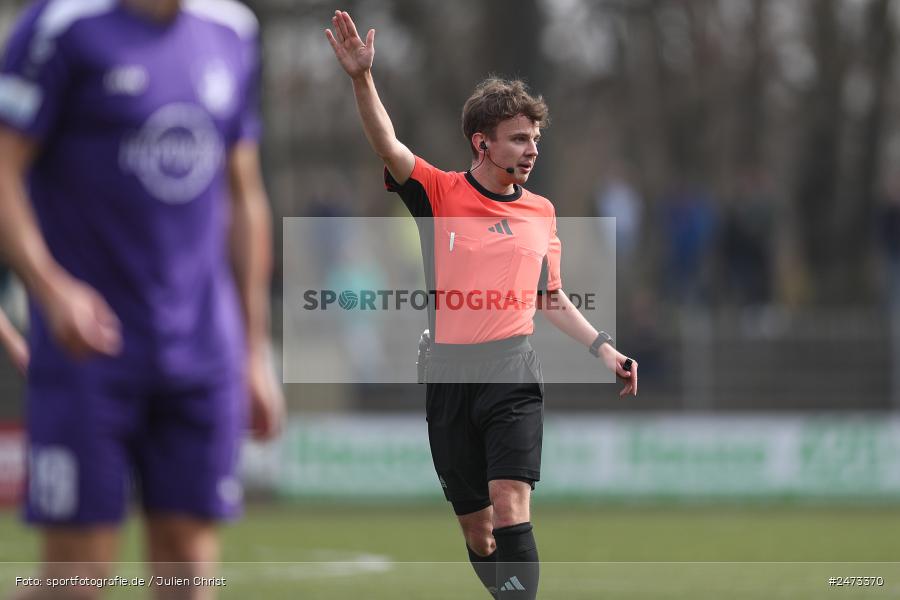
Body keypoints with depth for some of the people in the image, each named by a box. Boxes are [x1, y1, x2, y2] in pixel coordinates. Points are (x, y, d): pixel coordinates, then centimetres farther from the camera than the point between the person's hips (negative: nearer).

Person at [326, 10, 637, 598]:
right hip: (448, 374, 0)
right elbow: (389, 147, -14)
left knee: (510, 505, -17)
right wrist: (363, 78, -29)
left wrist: (603, 347, 14)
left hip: (513, 373, 0)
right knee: (476, 526, 7)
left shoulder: (541, 212, 11)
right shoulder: (440, 193, 2)